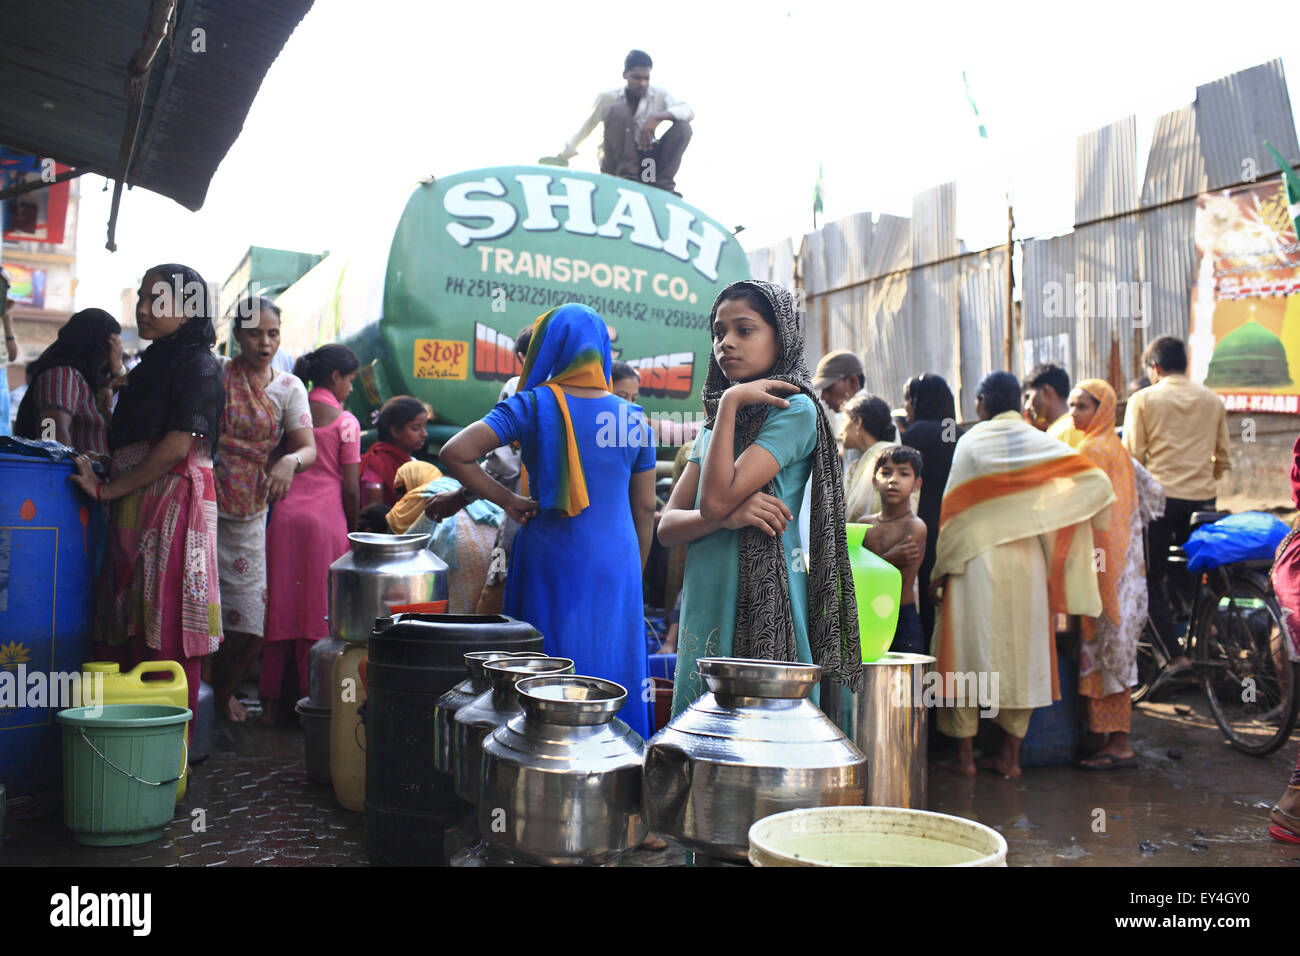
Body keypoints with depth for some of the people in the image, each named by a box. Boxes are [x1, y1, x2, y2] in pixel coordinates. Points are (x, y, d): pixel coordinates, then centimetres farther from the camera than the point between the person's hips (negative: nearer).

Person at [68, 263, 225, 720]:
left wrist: (109, 489, -12)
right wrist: (101, 482, 8)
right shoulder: (151, 364, 22)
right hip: (133, 510, 8)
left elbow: (176, 447, -13)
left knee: (165, 633, -7)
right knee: (128, 629, 5)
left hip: (174, 504, -8)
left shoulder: (199, 365, -4)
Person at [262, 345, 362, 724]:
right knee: (320, 608, 4)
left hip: (284, 515, 4)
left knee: (281, 605, 9)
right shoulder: (345, 421, -3)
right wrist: (353, 531, 8)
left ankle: (270, 700, 14)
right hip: (325, 521, -4)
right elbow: (350, 489, -4)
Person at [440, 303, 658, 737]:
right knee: (611, 673, 11)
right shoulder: (632, 419, 3)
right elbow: (645, 509, 7)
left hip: (549, 562, -2)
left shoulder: (532, 405, -6)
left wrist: (508, 500, -6)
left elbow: (454, 453, -15)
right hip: (615, 566, 2)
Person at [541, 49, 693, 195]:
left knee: (683, 126, -18)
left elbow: (689, 111, -16)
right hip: (616, 163, -2)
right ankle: (627, 174, -28)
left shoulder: (659, 95, -1)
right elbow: (586, 128, 6)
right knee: (619, 110, -24)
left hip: (646, 163, 2)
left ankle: (662, 184, -24)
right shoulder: (608, 98, -3)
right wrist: (562, 157, 8)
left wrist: (657, 117, -33)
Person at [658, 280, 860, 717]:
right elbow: (667, 526, 7)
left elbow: (717, 497, -16)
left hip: (762, 601, -7)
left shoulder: (795, 410, -6)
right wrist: (728, 517, -13)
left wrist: (730, 402, -10)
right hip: (704, 600, 7)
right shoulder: (714, 424, 16)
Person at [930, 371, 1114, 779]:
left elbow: (955, 506, -5)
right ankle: (1011, 756, 15)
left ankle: (964, 755, 9)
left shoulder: (972, 441, -3)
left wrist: (943, 567, -1)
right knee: (1022, 652, 10)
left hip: (978, 561, -3)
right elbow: (1096, 481, -5)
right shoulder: (1040, 442, 4)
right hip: (1028, 562, 3)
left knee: (969, 650, 5)